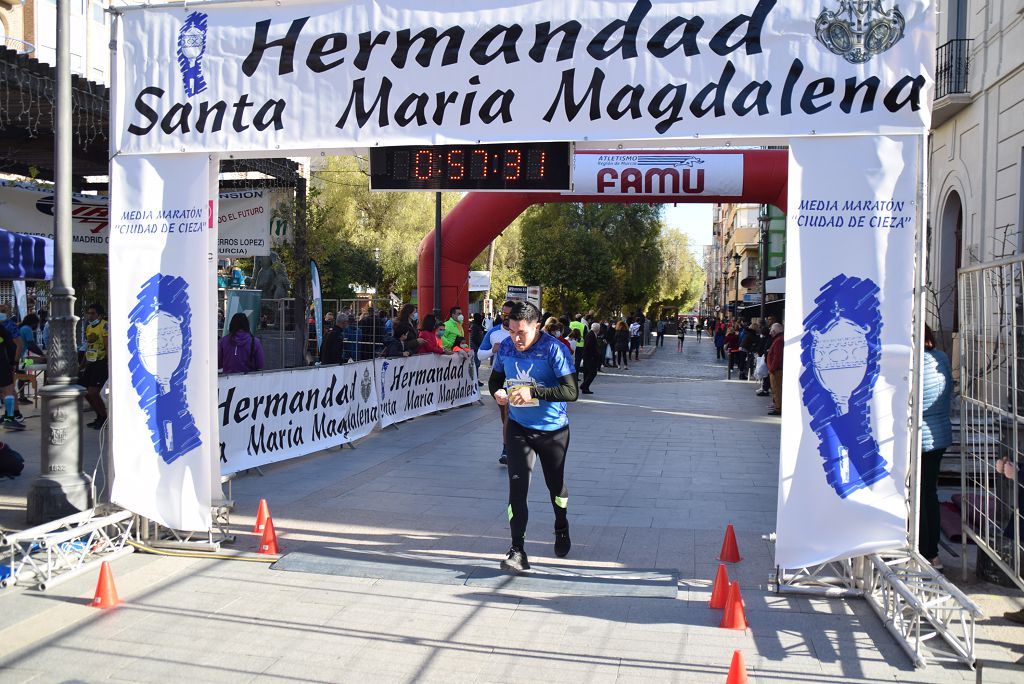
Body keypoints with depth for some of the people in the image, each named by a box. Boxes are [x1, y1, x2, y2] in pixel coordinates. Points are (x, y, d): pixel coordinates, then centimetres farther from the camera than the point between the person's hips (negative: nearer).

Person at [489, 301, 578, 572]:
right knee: (517, 485, -10)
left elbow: (572, 392, -27)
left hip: (553, 429, -2)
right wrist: (497, 392, -13)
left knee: (555, 484, 17)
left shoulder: (554, 350, -21)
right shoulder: (506, 347, -6)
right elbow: (495, 378, 11)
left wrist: (533, 392, -35)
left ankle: (561, 529, 45)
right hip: (519, 427, 3)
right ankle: (517, 550, -6)